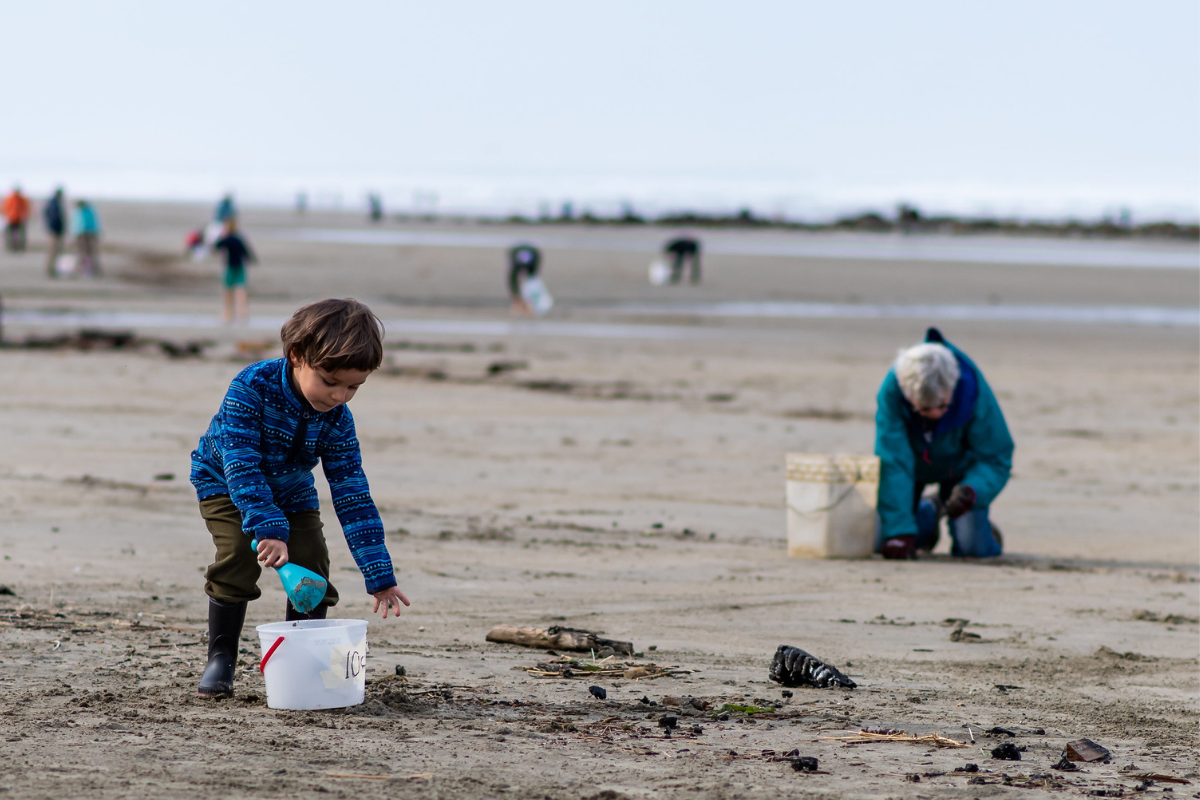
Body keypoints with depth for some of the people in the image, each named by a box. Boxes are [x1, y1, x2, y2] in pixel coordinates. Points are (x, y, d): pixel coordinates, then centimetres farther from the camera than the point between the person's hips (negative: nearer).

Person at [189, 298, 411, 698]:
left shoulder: (337, 419, -23)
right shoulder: (253, 386, -35)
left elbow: (353, 497, -19)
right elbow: (241, 465, -38)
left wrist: (380, 575, -23)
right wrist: (268, 528, -48)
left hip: (291, 492, 4)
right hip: (225, 483, -4)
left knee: (313, 567, -10)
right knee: (237, 559, -22)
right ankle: (220, 661, -7)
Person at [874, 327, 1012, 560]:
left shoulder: (976, 394, -35)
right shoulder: (891, 392, -36)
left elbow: (996, 459, -25)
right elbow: (892, 462, -35)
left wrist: (973, 491, -47)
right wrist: (899, 531, -40)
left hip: (961, 466, -1)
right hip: (914, 465, 1)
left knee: (973, 548, -18)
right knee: (881, 542, -9)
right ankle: (928, 513, 23)